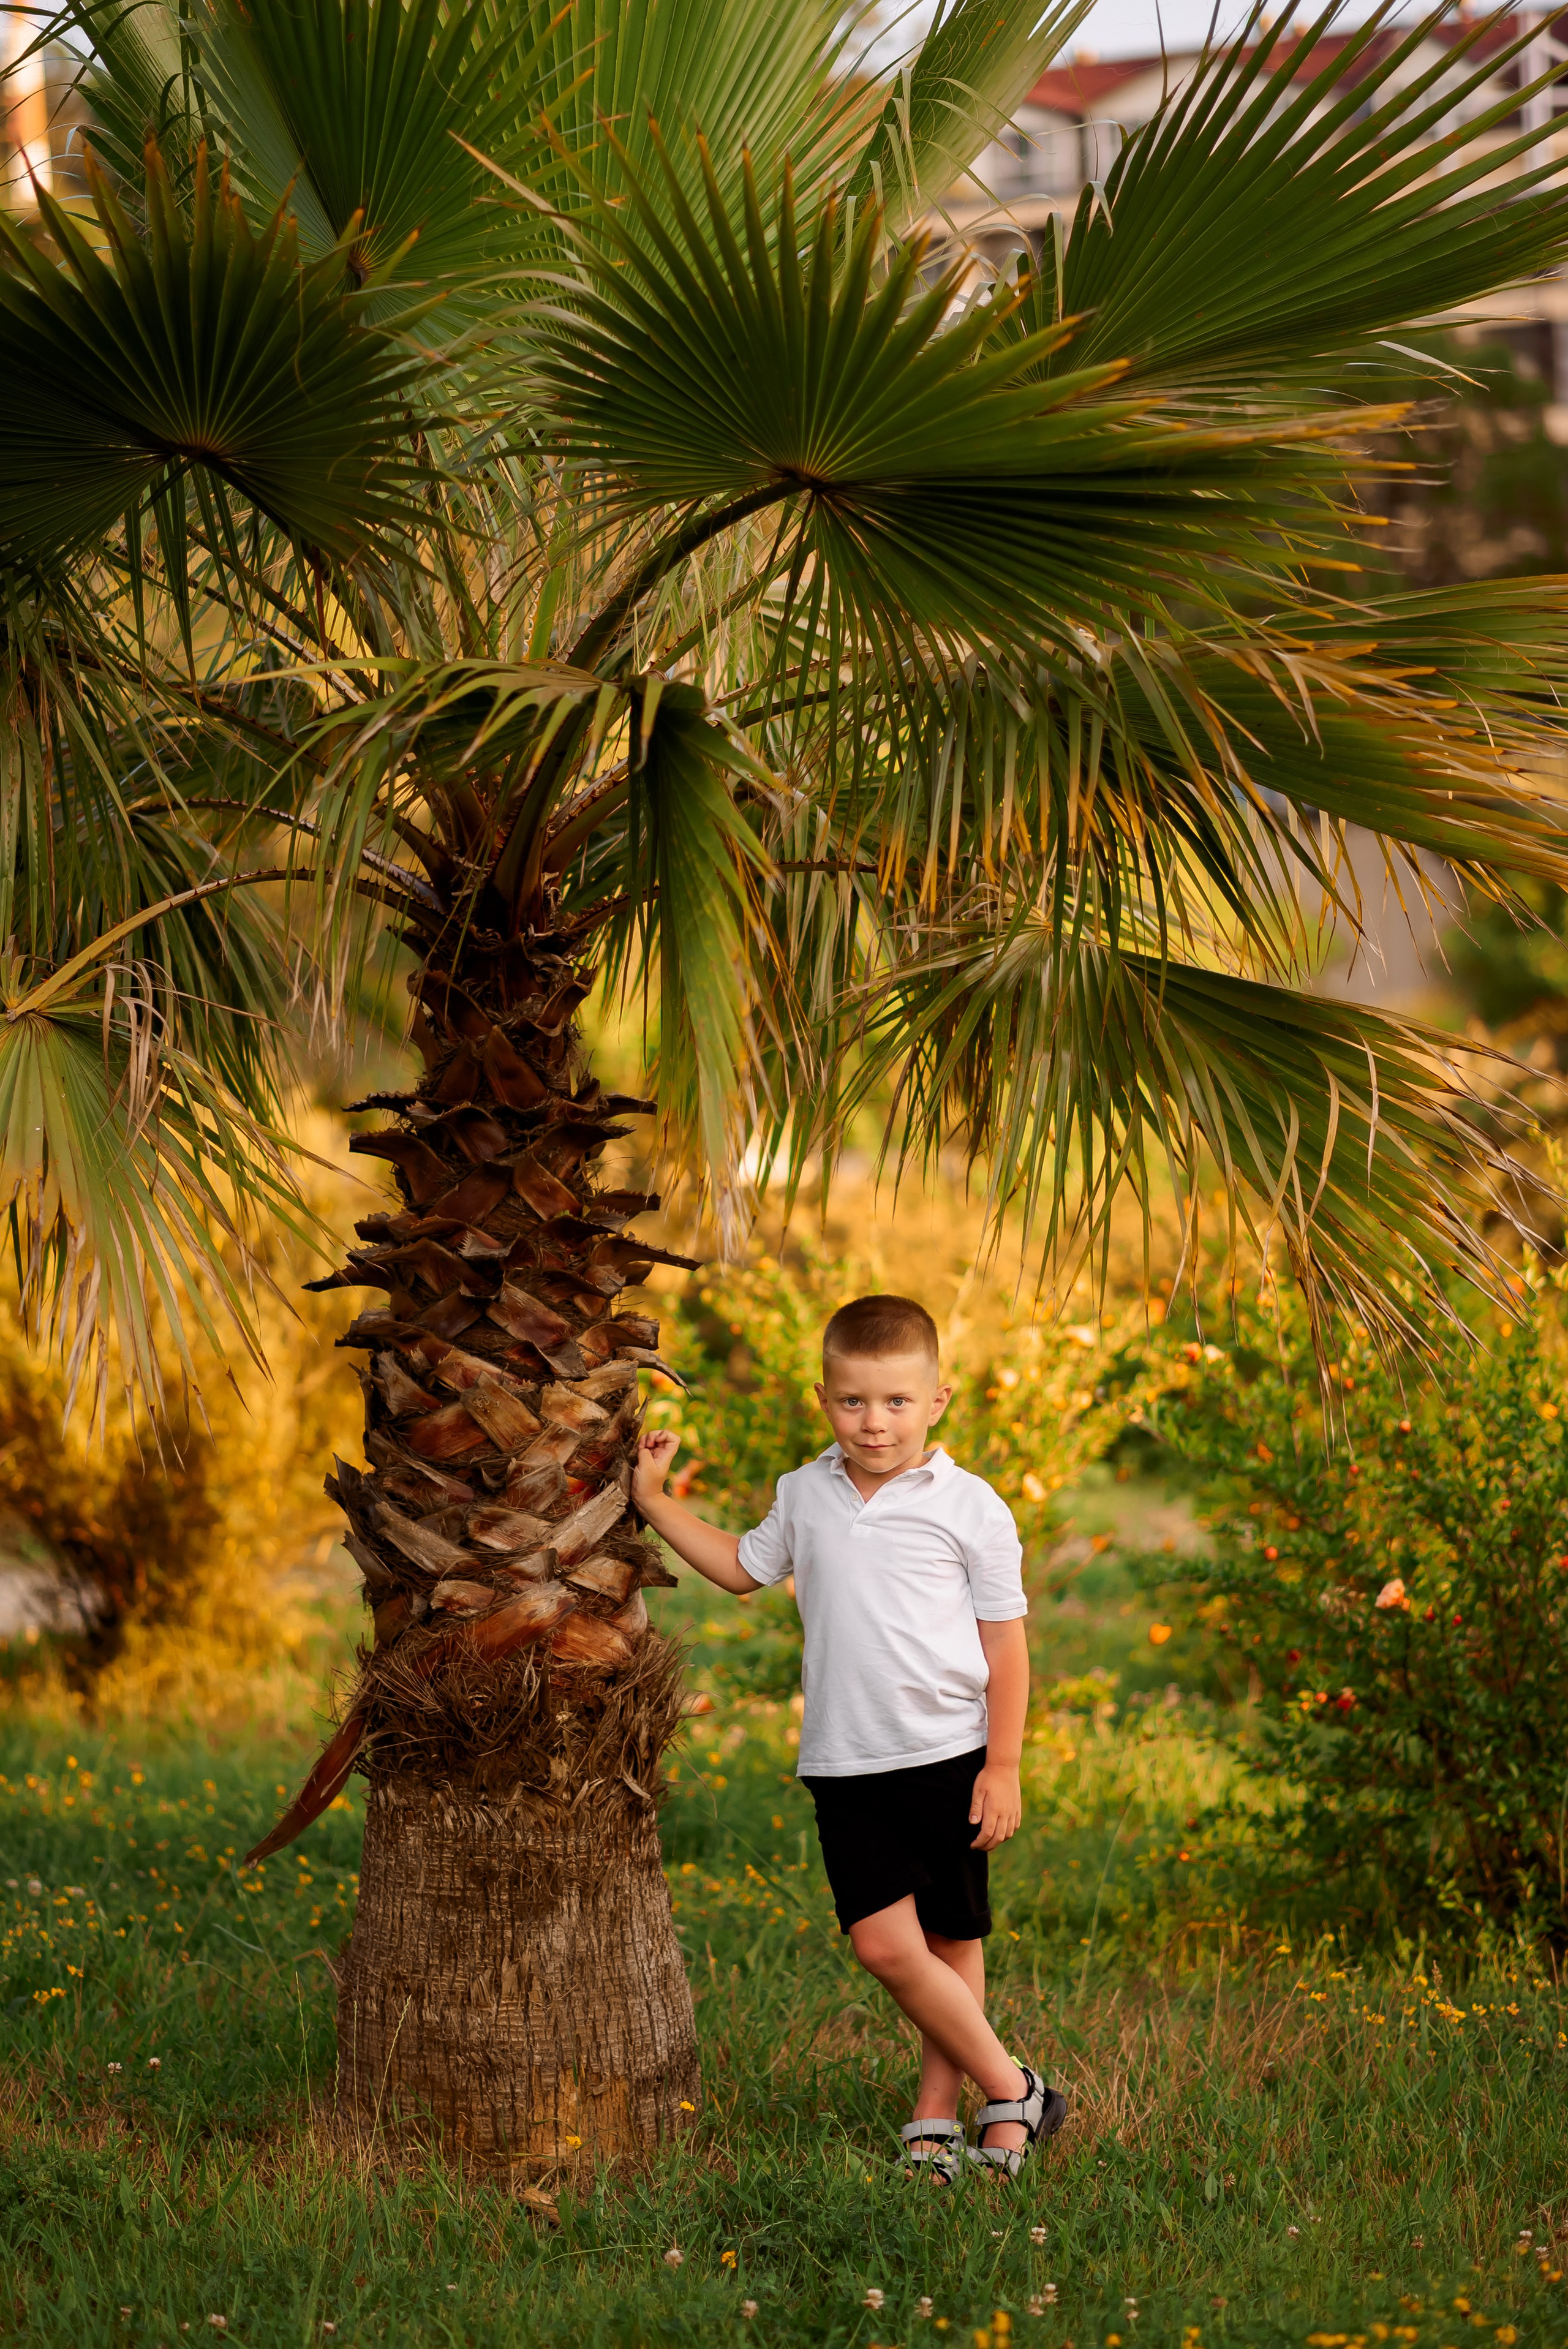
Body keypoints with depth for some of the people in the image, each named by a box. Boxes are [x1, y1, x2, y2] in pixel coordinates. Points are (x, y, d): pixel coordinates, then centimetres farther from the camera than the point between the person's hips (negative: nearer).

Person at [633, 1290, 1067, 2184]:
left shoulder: (970, 1508, -5)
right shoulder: (806, 1496, 7)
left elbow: (1006, 1646, -2)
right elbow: (743, 1569, 27)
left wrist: (1003, 1768, -6)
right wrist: (655, 1501, 22)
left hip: (950, 1757, -3)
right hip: (847, 1766, 3)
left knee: (952, 1942, 4)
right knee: (885, 1944, -7)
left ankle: (938, 2114, 16)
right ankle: (1009, 2090, 5)